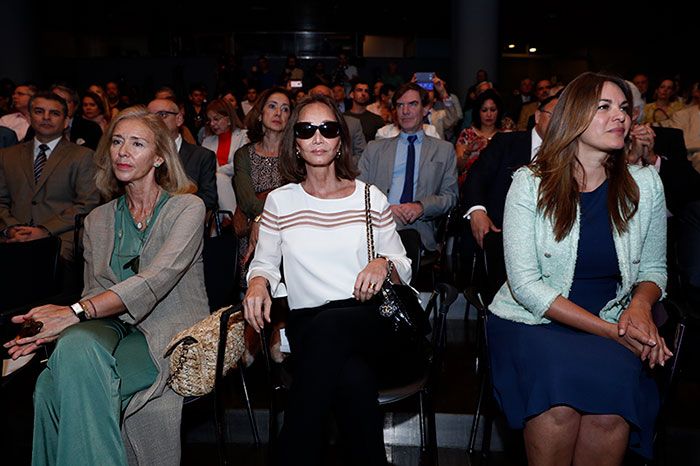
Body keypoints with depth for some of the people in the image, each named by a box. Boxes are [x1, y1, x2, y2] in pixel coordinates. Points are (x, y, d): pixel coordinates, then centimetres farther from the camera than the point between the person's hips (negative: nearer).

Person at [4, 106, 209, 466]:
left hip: (169, 334, -4)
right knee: (75, 343, -31)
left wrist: (76, 312, -25)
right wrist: (53, 327, -11)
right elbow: (95, 291, 11)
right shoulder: (98, 220, 16)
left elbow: (156, 280, -16)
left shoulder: (187, 208, -2)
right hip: (114, 328, 5)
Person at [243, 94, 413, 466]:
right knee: (353, 378, -35)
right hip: (306, 321, 0)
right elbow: (264, 262, 13)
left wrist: (385, 264, -12)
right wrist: (258, 281, -11)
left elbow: (403, 268, 11)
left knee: (328, 328, -37)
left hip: (368, 320, 0)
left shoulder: (370, 197, 9)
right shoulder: (279, 201, 11)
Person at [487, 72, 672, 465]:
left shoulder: (645, 184, 4)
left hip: (612, 327, 2)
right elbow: (525, 284, -11)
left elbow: (653, 267, 14)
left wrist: (640, 305, -10)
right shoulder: (530, 183, -6)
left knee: (612, 401, -30)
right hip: (531, 323, -2)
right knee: (558, 394, -32)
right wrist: (607, 329, -17)